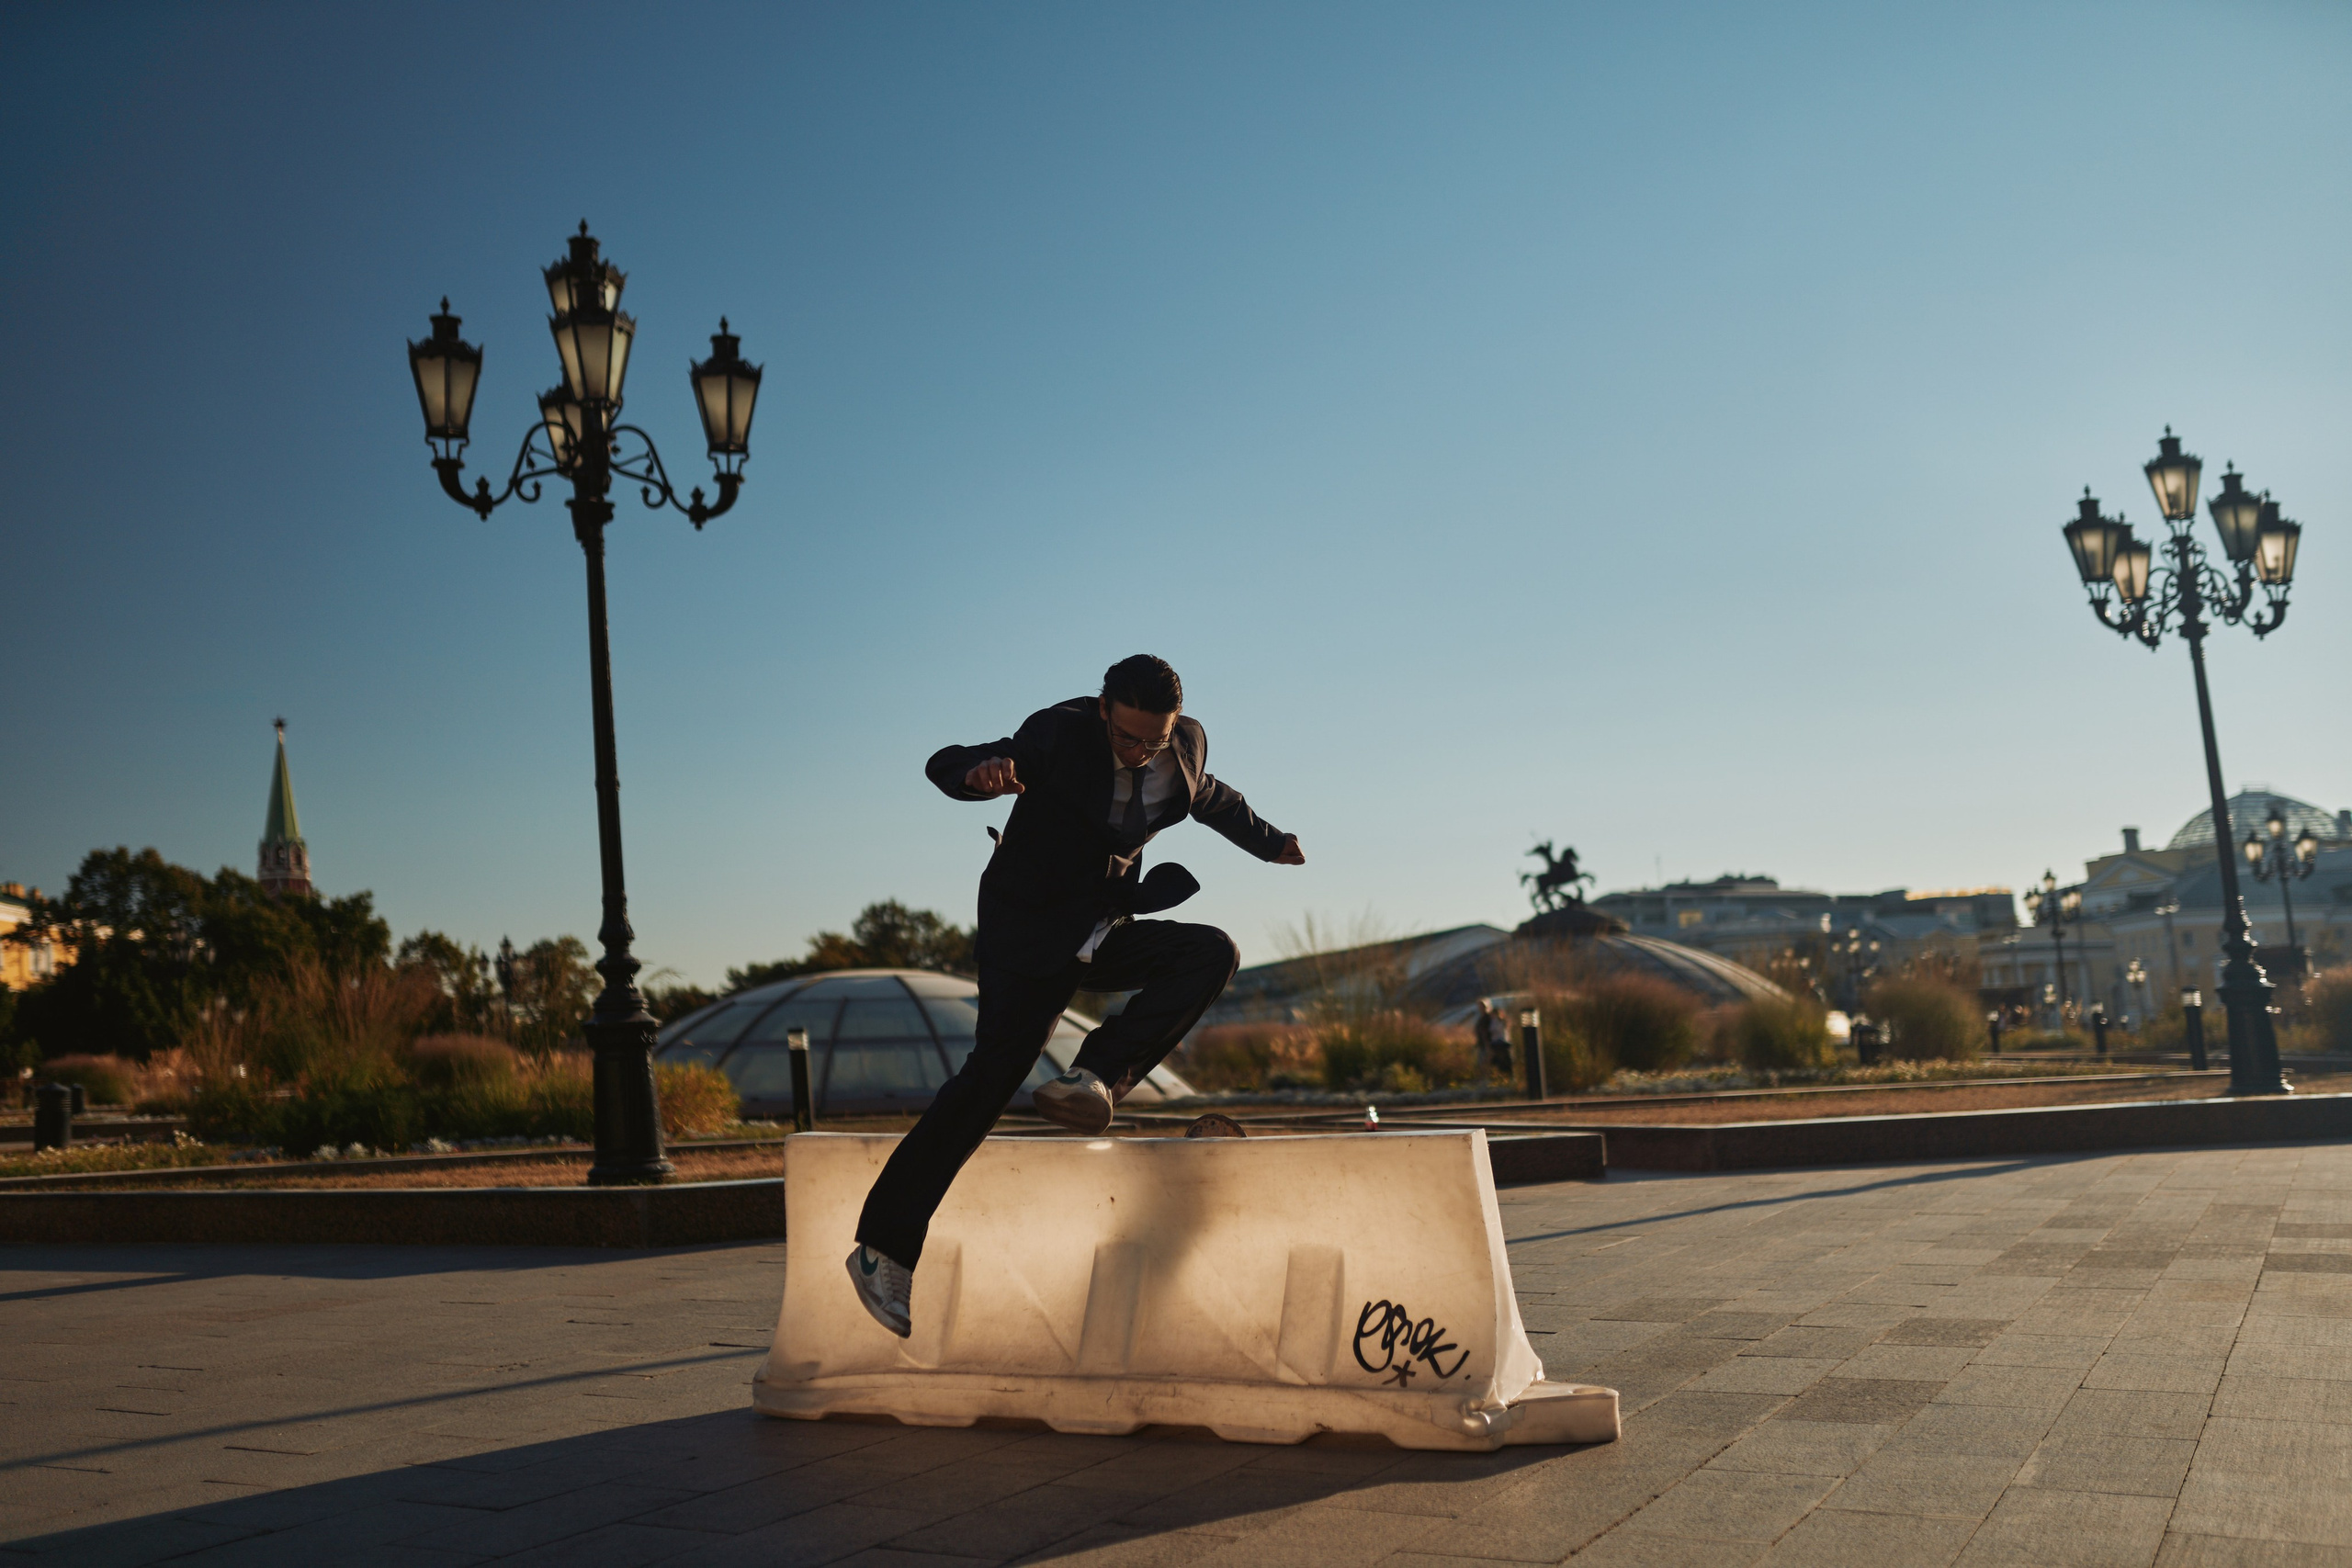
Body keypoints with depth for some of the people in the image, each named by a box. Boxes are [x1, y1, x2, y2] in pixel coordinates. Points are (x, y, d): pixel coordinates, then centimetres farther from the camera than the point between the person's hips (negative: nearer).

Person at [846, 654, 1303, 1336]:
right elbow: (943, 765, -22)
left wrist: (1272, 843, 34)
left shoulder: (1188, 743, -2)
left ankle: (1097, 1075, -21)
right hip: (1029, 931, -5)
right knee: (994, 1072, -15)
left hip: (1104, 931, 6)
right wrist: (980, 772, -46)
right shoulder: (1060, 733, -18)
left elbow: (1209, 796, 22)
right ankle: (884, 1248, -11)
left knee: (1213, 953, -17)